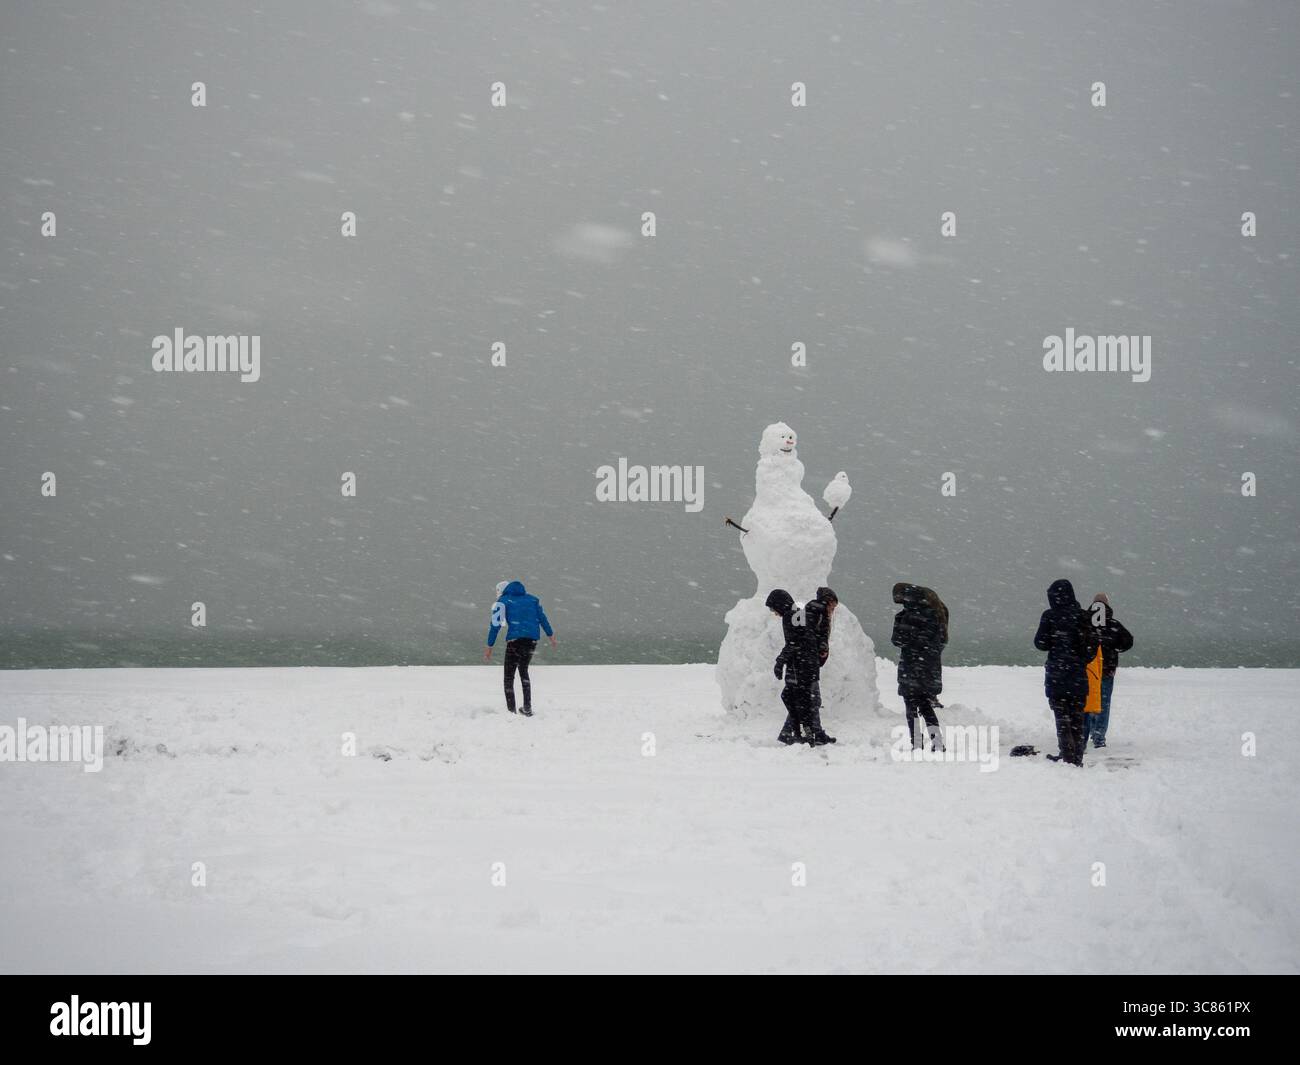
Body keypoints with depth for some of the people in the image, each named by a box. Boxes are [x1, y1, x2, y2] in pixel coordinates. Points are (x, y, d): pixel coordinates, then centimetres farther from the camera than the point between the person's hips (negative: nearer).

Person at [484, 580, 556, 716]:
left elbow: (495, 624, 0)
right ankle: (527, 708, 22)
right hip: (532, 640, 5)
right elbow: (542, 619, 18)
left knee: (509, 676, 3)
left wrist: (489, 646, 0)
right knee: (523, 671, 24)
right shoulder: (533, 600, 18)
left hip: (514, 640, -5)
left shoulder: (503, 601, 6)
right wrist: (551, 635, 30)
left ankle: (511, 711, -8)